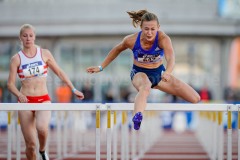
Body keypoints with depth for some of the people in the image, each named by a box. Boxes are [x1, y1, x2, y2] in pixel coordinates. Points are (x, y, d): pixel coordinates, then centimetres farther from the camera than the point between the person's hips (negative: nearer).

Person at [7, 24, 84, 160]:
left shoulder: (44, 54, 4)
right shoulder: (16, 59, 1)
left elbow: (59, 72, 12)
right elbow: (10, 84, -1)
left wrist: (74, 90, 11)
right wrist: (19, 95, -21)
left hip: (43, 99, 0)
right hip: (25, 101, 0)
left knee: (42, 127, -31)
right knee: (30, 144, -3)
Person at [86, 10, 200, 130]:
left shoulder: (163, 39, -28)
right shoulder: (132, 40, -22)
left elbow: (171, 57, -46)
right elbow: (117, 50, 0)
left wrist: (167, 73, -67)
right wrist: (101, 67, 3)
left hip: (159, 72, 3)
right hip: (139, 73, -3)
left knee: (195, 99, -5)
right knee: (145, 88, -45)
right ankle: (137, 117, -71)